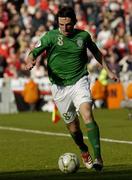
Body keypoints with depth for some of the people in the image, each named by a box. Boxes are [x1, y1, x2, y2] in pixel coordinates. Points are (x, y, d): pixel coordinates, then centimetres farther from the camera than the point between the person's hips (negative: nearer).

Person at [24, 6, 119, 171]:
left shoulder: (83, 36, 1)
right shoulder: (51, 36, -6)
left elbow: (96, 52, 21)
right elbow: (33, 53, -11)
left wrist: (108, 71, 23)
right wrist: (30, 62, -34)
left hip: (79, 82, 0)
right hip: (59, 86, 1)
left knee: (87, 115, -24)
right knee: (72, 126, 8)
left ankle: (98, 157, -27)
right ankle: (84, 151, 38)